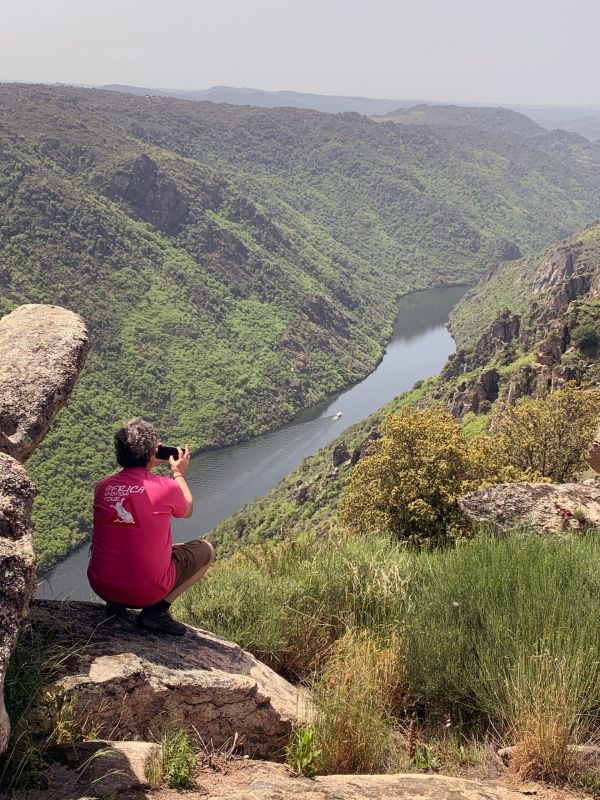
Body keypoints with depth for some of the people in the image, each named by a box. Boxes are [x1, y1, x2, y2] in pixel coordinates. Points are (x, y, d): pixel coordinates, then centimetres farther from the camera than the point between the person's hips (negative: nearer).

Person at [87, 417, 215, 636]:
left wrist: (150, 465, 26)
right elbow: (187, 510, 10)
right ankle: (155, 610, 0)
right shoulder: (167, 487, -14)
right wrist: (179, 473, 23)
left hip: (100, 586, 5)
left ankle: (115, 602, 15)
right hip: (147, 591, -5)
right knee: (206, 550, 14)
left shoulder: (102, 487, -3)